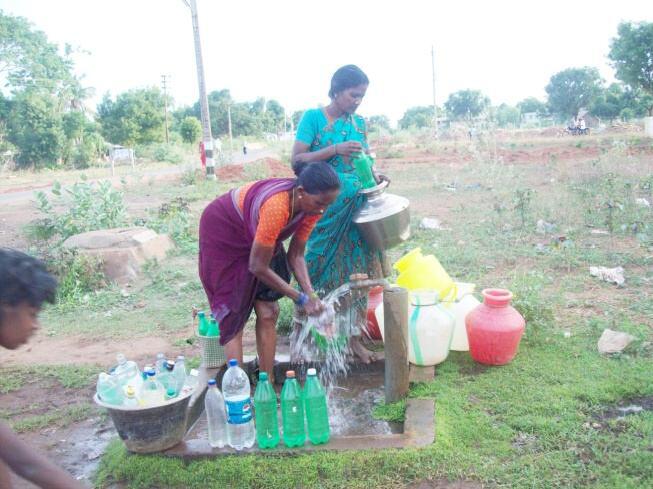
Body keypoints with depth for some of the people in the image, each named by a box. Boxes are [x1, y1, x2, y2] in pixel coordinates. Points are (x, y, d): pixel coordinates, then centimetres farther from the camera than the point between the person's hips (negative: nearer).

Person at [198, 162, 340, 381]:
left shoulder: (311, 206, -20)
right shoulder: (276, 206, -42)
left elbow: (295, 256, -10)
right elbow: (258, 267, -32)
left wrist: (311, 295, -23)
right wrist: (300, 298, -26)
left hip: (252, 234, 7)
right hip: (223, 233, -6)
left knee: (268, 313, 0)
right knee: (235, 316, -6)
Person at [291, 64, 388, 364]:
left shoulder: (359, 122, 12)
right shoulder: (313, 118, -4)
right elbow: (296, 159, -11)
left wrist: (373, 175, -3)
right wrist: (335, 150, -21)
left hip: (357, 206, 5)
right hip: (325, 208, -5)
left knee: (357, 271, 5)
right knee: (325, 270, 2)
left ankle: (354, 337, 18)